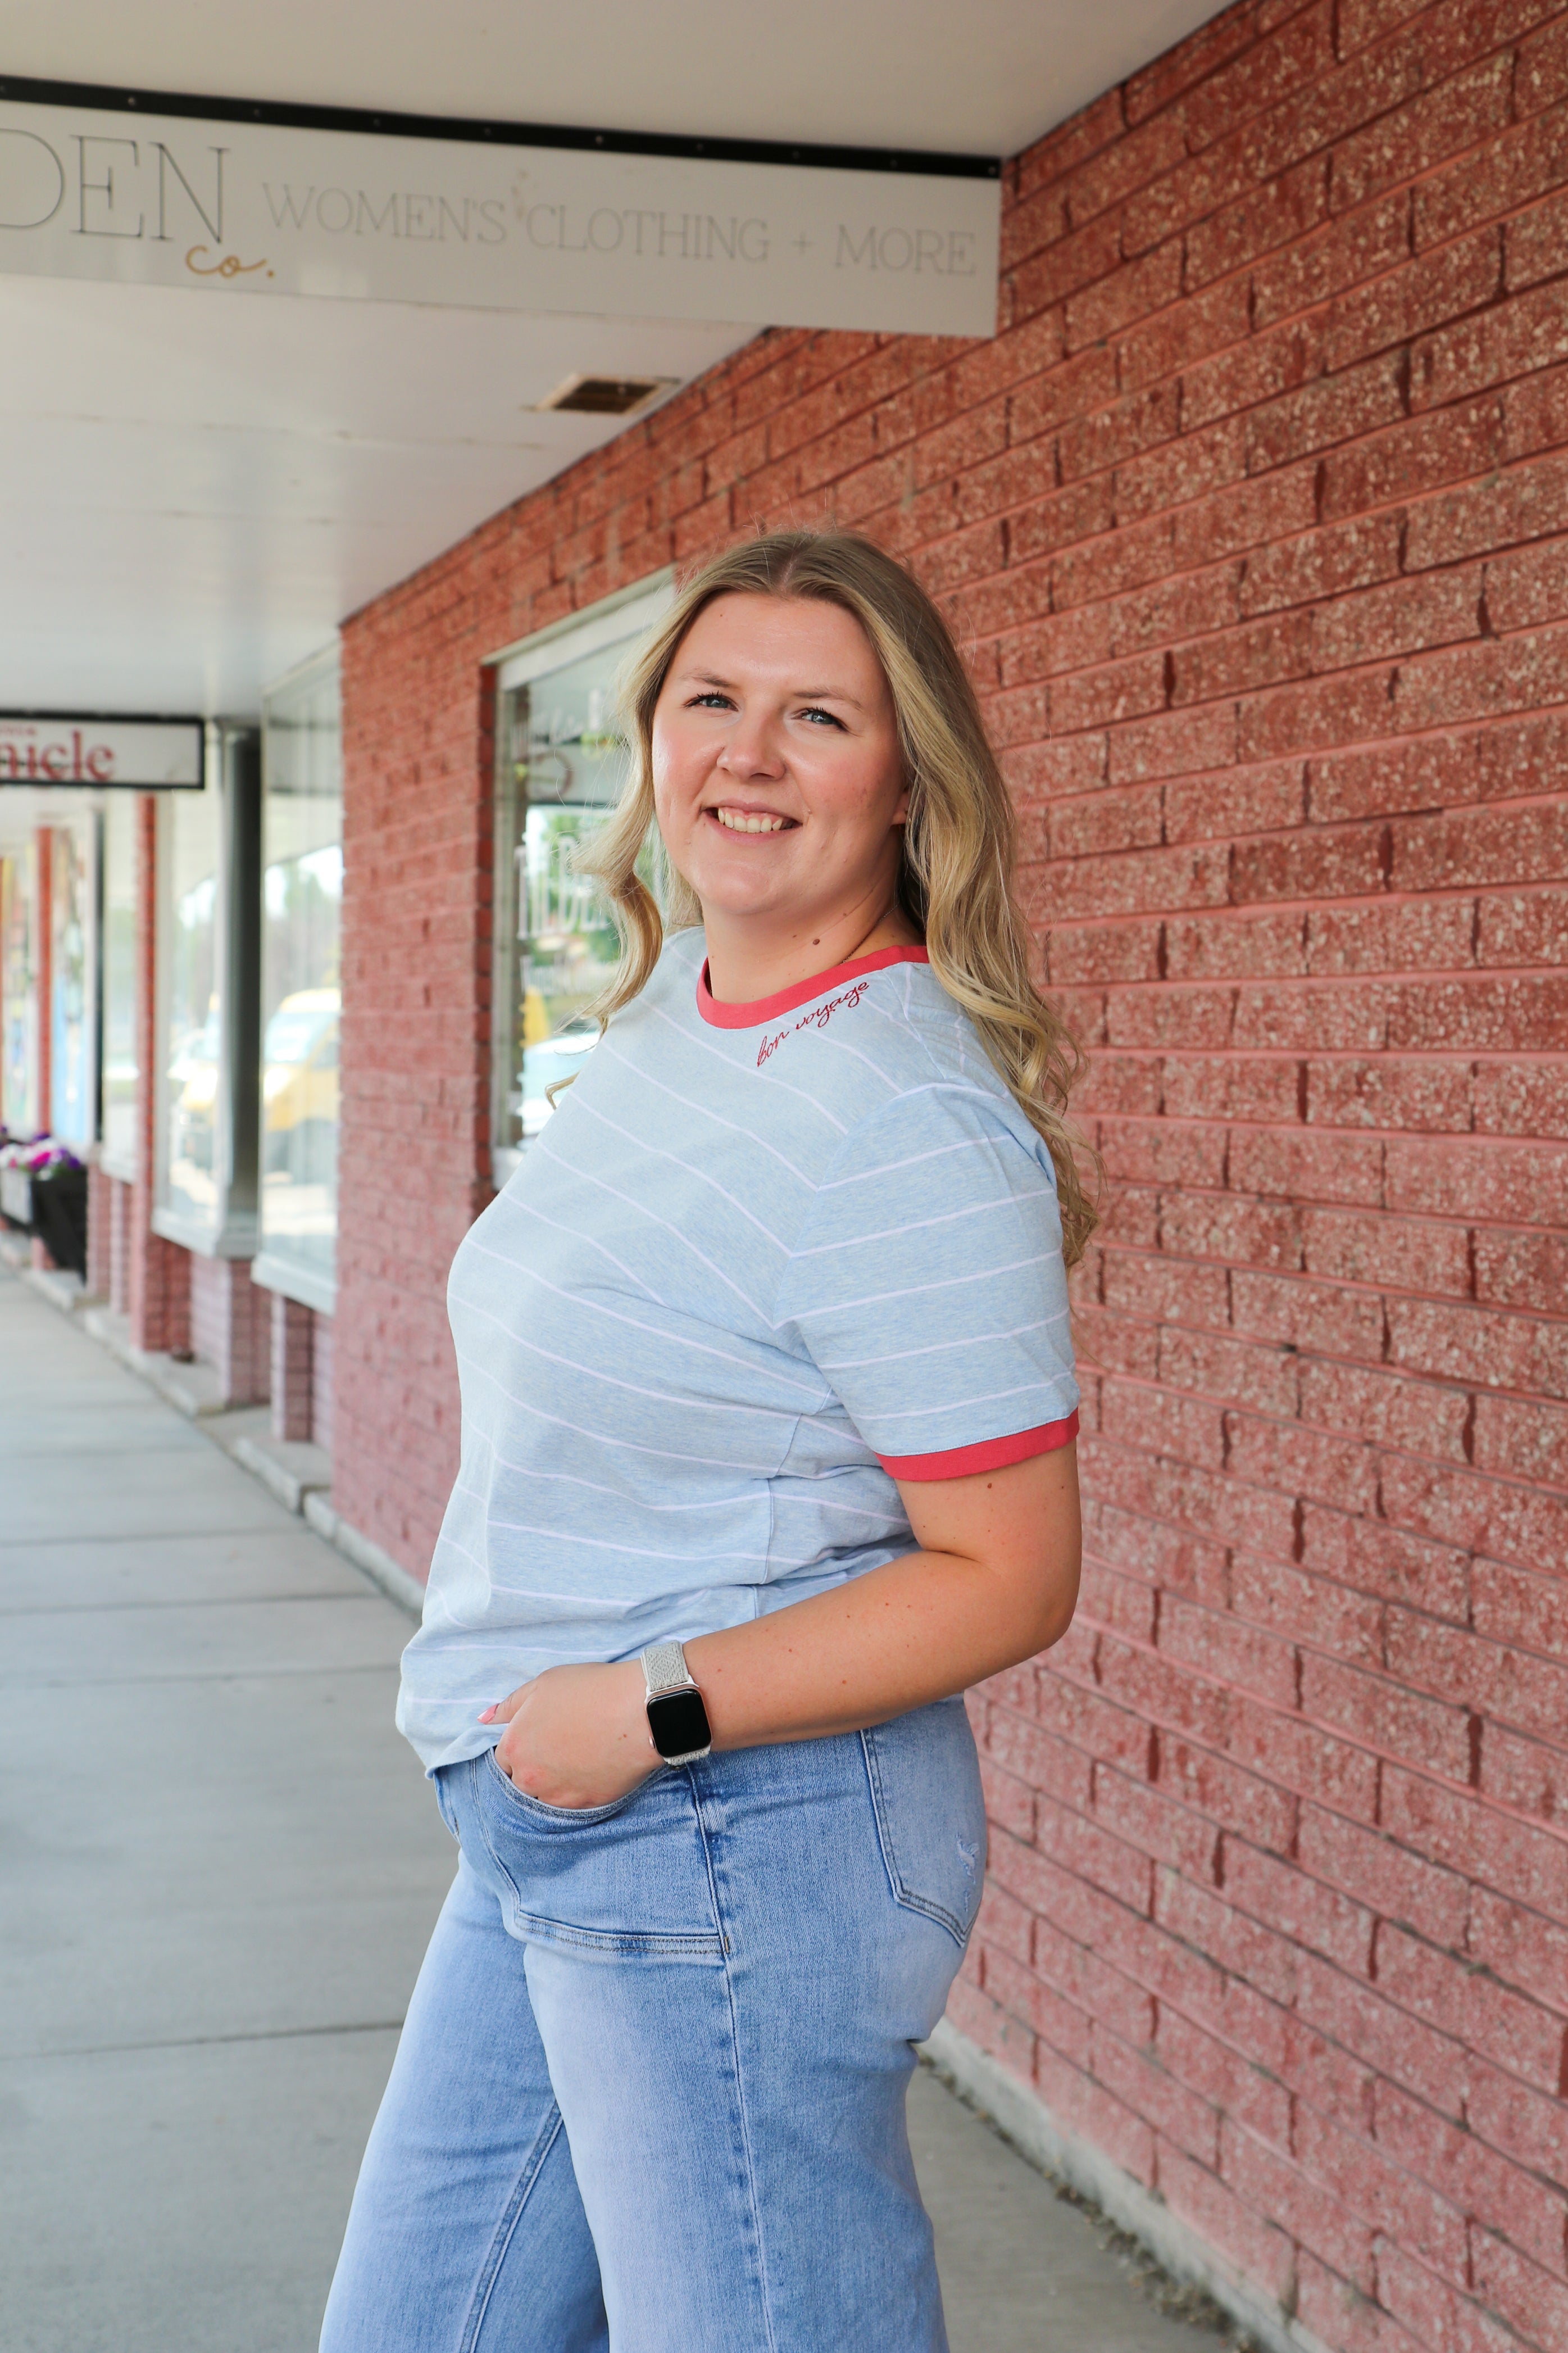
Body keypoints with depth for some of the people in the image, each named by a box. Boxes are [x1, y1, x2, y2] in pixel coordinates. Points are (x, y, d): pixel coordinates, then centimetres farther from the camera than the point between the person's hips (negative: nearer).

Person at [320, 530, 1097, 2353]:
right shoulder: (671, 992, 7)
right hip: (547, 1838, 10)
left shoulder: (909, 1129, -21)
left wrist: (656, 1712, -22)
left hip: (742, 1846, -9)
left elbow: (1008, 1579, -20)